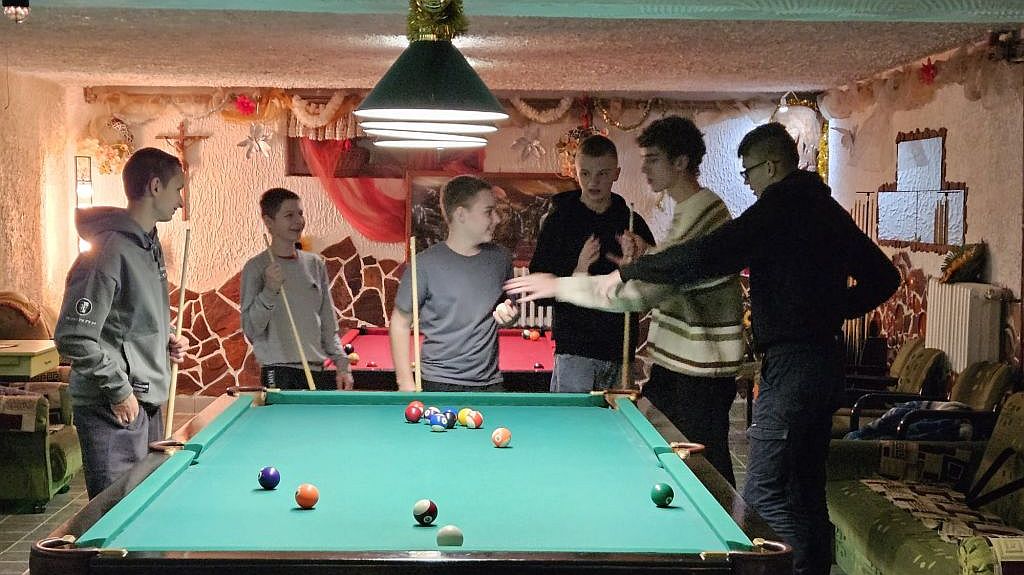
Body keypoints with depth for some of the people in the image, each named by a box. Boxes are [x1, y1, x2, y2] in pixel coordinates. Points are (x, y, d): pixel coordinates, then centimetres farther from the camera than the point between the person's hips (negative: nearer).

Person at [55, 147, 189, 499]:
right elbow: (73, 338, -21)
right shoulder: (109, 251, -19)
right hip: (114, 409, -9)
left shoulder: (150, 245, 12)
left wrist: (166, 341, 7)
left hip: (148, 400, 10)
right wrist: (118, 390, -17)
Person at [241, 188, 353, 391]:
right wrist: (269, 291, -20)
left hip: (318, 371, 5)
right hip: (279, 373, -5)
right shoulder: (256, 267, -4)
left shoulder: (315, 264, 11)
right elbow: (251, 331, -8)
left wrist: (342, 365, 6)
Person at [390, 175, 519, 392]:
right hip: (439, 385, -4)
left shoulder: (500, 258, 5)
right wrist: (406, 384, -9)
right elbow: (401, 323, -4)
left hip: (490, 383, 5)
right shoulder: (426, 264, -10)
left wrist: (508, 315, -4)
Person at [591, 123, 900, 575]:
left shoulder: (779, 207, -13)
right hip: (826, 360, 10)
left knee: (763, 492, -8)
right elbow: (884, 278, 18)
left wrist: (627, 272, -15)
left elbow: (707, 257, -22)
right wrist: (828, 308, 14)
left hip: (792, 364, -10)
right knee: (806, 491, 15)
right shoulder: (828, 210, 15)